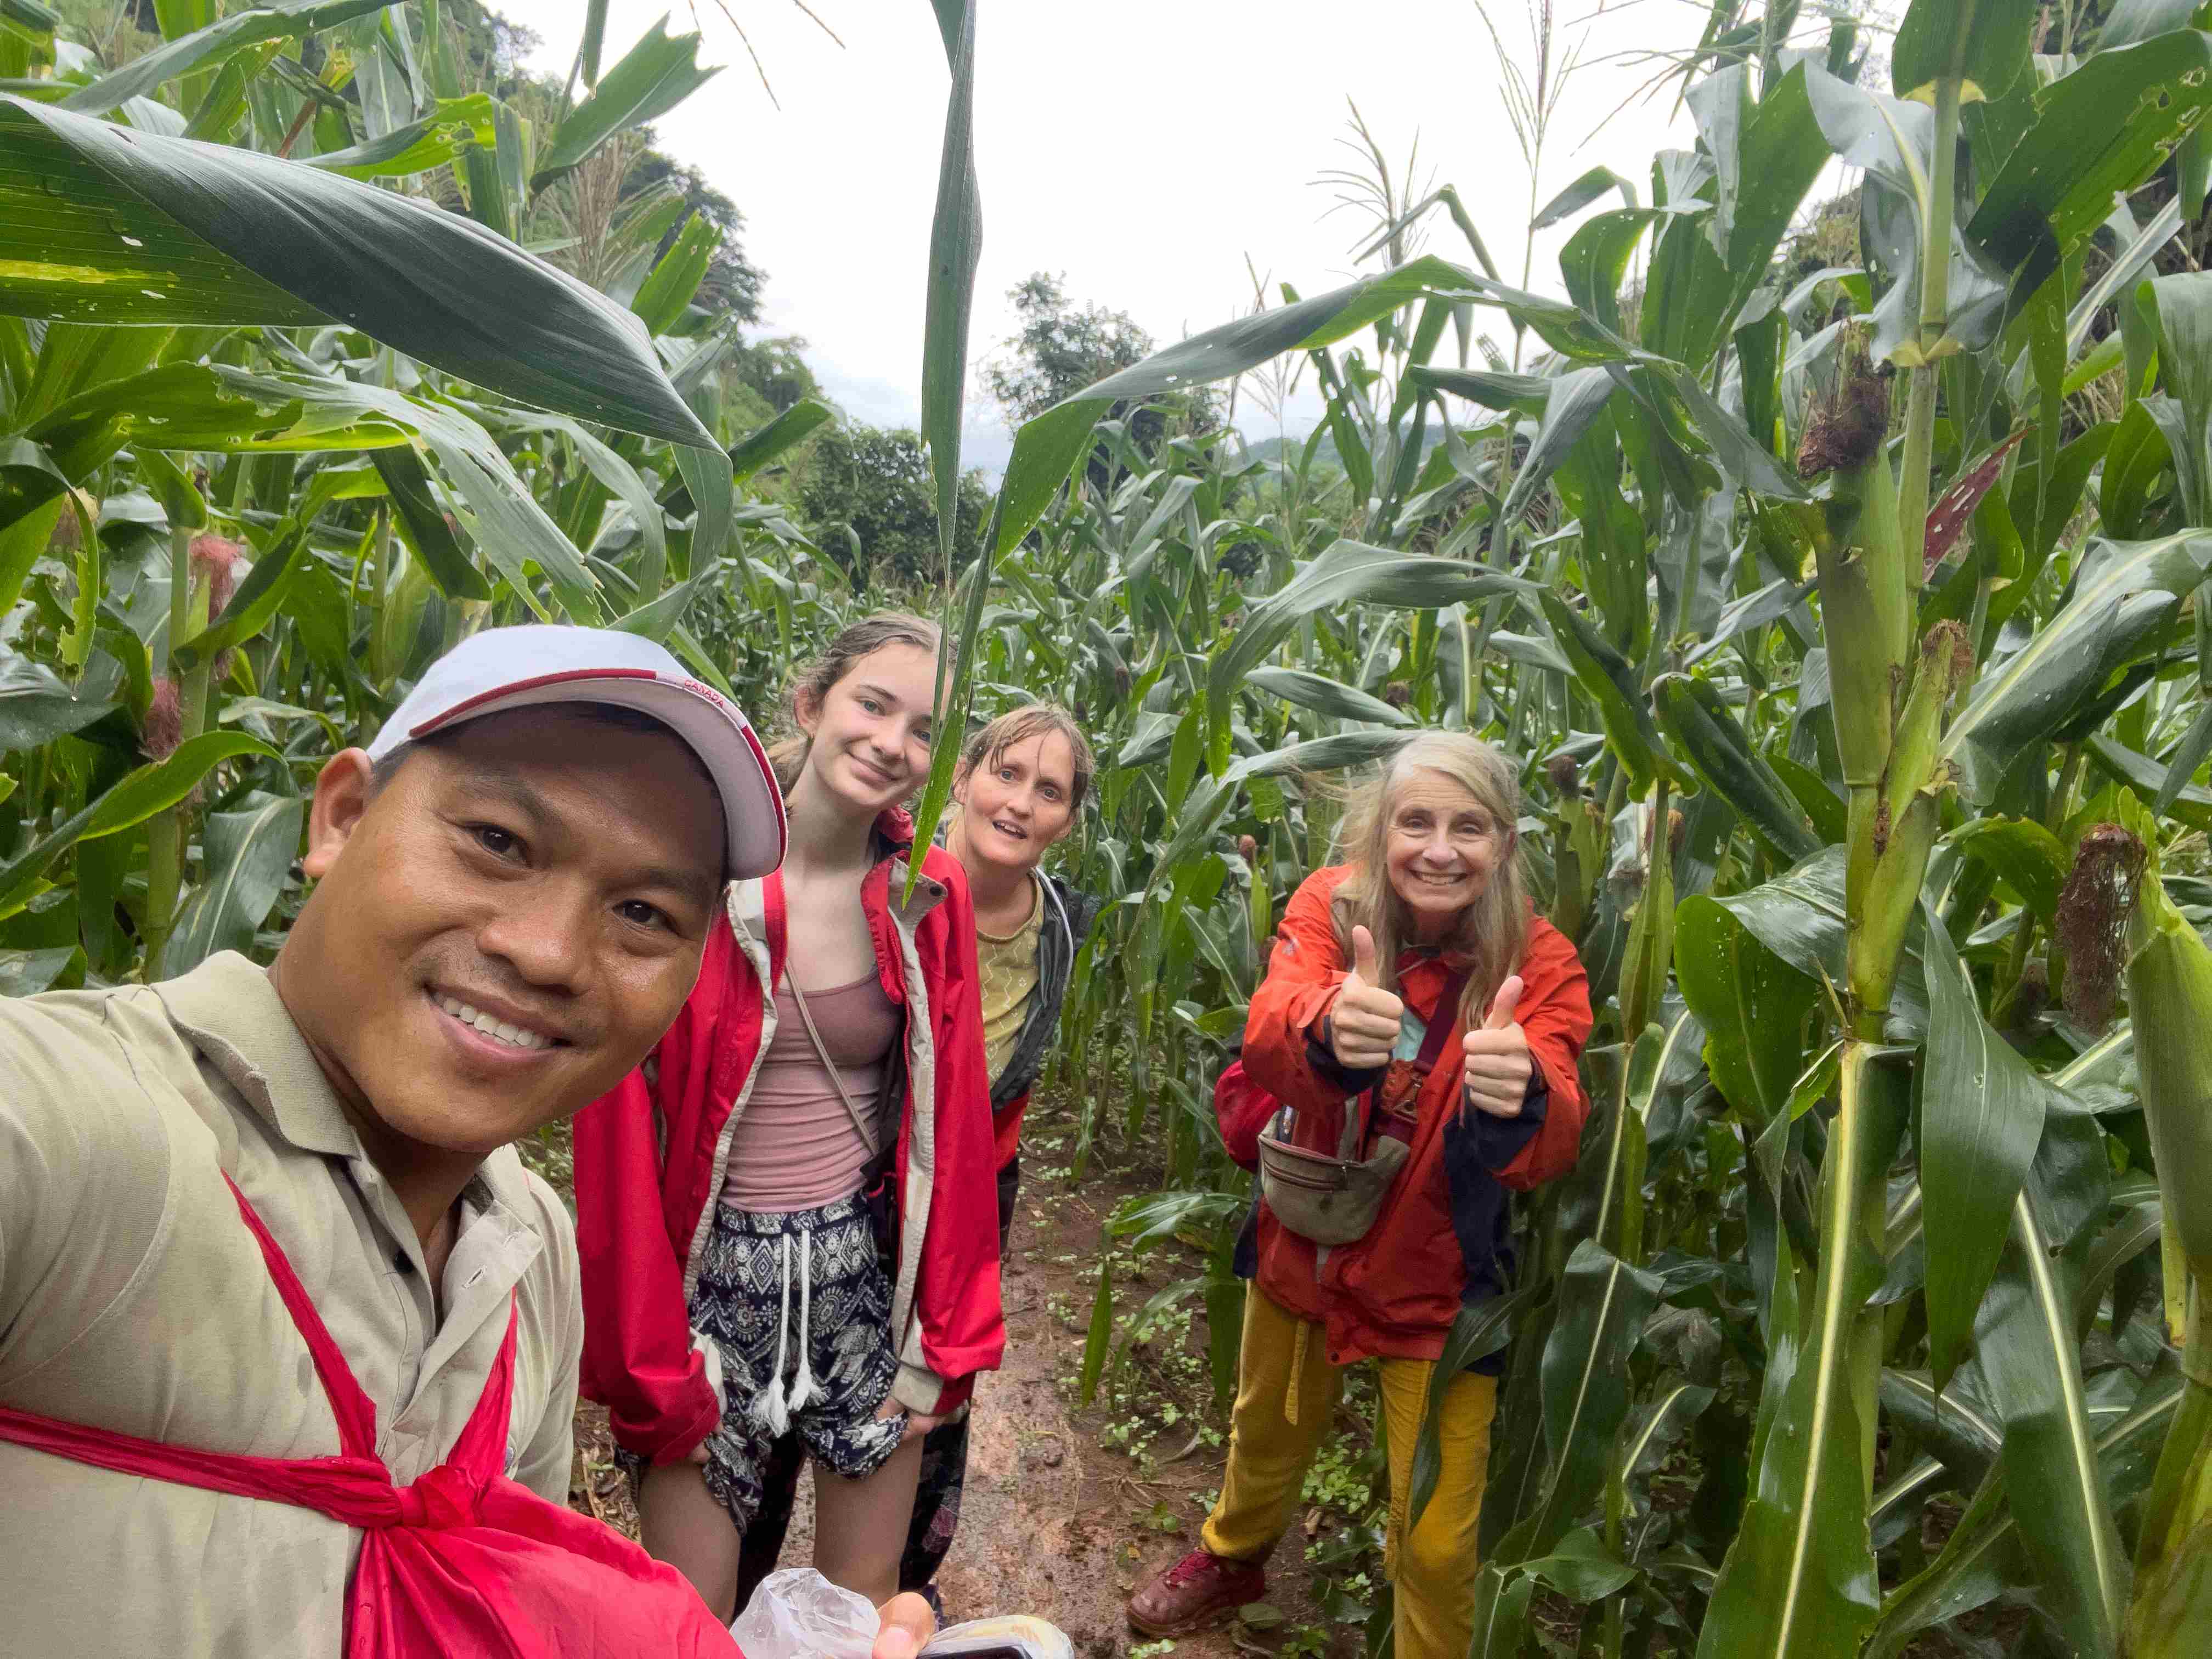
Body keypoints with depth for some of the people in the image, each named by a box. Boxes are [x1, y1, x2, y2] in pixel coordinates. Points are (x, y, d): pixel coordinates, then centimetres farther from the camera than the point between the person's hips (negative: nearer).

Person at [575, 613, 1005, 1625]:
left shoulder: (930, 899, -3)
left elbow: (951, 1118, 2)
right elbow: (619, 1123, -10)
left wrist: (944, 1339, 2)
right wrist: (647, 1364, -8)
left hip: (868, 1272, 3)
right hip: (709, 1274, -2)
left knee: (865, 1606, 16)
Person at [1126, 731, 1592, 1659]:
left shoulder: (1540, 964, -19)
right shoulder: (1330, 905, -16)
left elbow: (1552, 1148, -33)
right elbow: (1268, 1034, -35)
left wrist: (1520, 1098, -56)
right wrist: (1327, 1030, -58)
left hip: (1440, 1281, -2)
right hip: (1305, 1243, 2)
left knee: (1437, 1542, 7)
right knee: (1266, 1437, 27)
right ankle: (1233, 1559, 59)